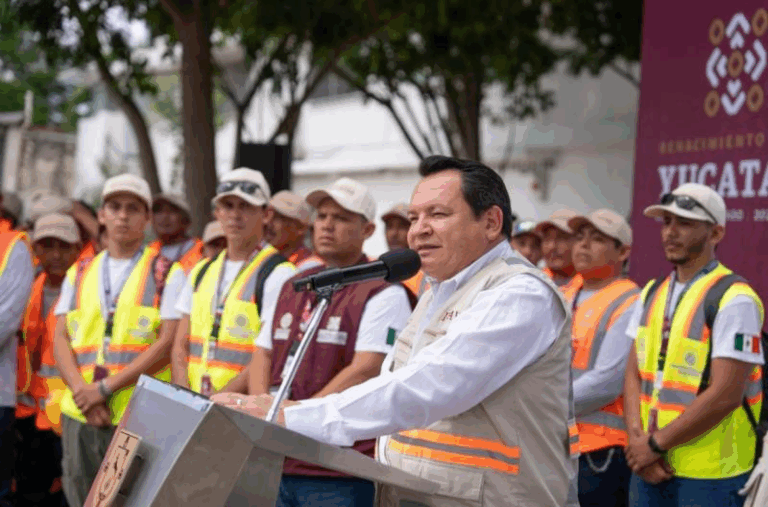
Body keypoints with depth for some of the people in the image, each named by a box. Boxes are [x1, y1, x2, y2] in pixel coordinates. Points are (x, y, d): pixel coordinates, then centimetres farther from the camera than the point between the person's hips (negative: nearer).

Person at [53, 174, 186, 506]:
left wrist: (105, 387, -12)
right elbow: (61, 340, 11)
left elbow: (167, 343, -6)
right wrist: (82, 392, -8)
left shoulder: (167, 275, 4)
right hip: (80, 415, 4)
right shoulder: (78, 274, 18)